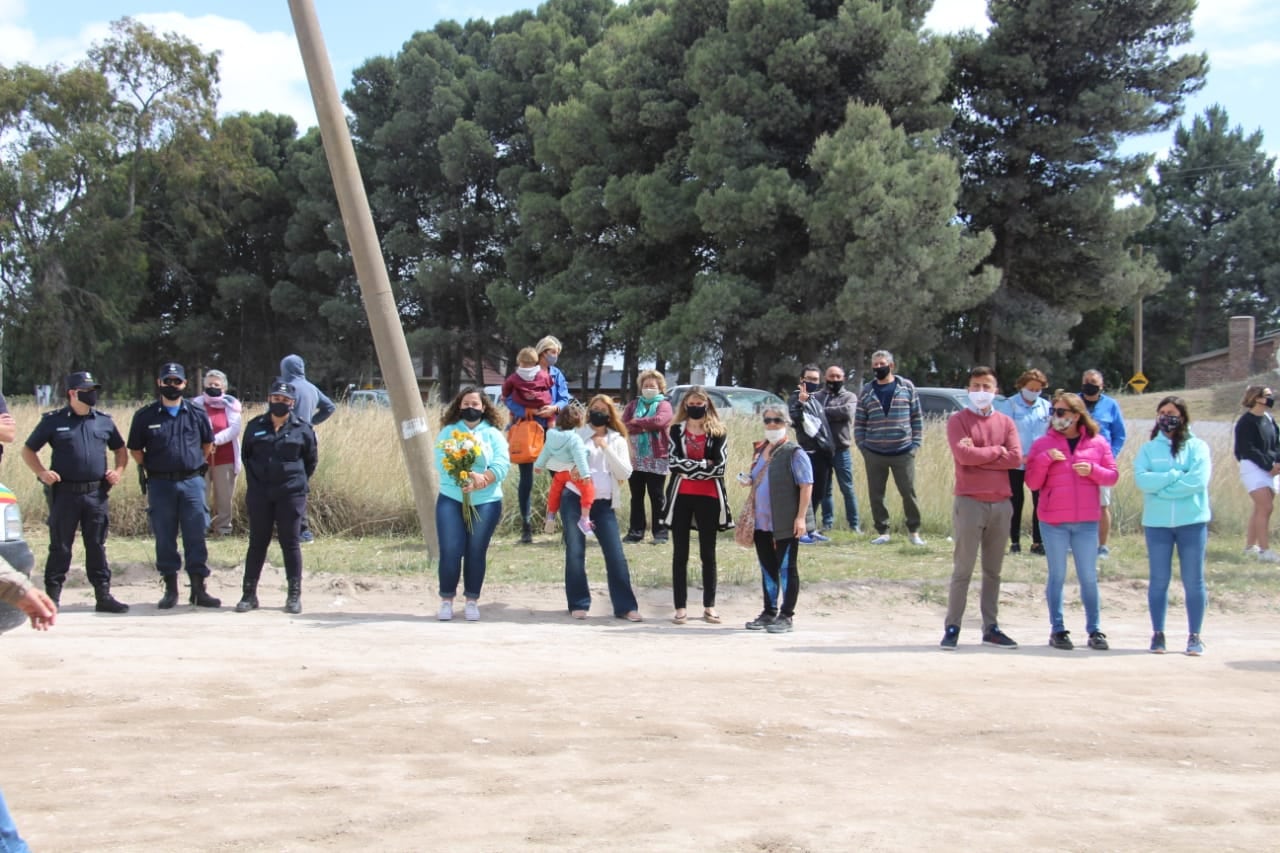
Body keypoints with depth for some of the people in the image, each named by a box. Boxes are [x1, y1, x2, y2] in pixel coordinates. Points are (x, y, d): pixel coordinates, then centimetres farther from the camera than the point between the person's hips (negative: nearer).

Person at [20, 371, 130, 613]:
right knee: (60, 547, 3)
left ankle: (103, 595, 10)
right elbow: (28, 451, 6)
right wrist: (42, 472, -10)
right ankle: (52, 597, 9)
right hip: (64, 492, -3)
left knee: (97, 546, 6)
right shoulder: (53, 421, 0)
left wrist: (119, 470, 4)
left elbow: (120, 449, 23)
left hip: (96, 493, 3)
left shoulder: (104, 421, 10)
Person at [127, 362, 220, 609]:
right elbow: (135, 449, 11)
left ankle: (199, 589, 5)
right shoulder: (145, 416, 2)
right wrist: (147, 469, 3)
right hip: (160, 484, 0)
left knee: (196, 538, 0)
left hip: (192, 482, 0)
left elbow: (208, 443, 20)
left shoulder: (196, 414, 6)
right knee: (165, 539, 5)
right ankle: (170, 589, 13)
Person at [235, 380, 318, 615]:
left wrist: (298, 481, 7)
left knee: (291, 543, 2)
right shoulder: (255, 427, 6)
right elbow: (245, 455, 16)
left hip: (291, 495, -2)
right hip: (259, 496, 2)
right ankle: (249, 593, 11)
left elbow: (311, 461, 10)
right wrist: (255, 481, 10)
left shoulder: (302, 430, 1)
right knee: (257, 543, 6)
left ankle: (294, 595, 8)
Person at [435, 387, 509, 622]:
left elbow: (501, 465, -7)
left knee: (476, 552, 4)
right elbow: (441, 461, -8)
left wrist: (480, 481, -25)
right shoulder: (449, 431, 7)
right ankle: (447, 600, 6)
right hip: (451, 500, 0)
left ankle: (472, 601, 14)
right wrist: (469, 475, -23)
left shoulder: (494, 434, 7)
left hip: (485, 502, 0)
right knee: (450, 551, -4)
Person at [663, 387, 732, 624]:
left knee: (708, 553, 7)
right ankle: (680, 607, 5)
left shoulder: (718, 433, 3)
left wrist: (689, 467, -9)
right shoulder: (676, 430, 6)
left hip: (709, 497, 0)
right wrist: (703, 465, -10)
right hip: (681, 496, 1)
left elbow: (718, 467, -8)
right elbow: (674, 462, -7)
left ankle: (709, 606, 14)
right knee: (680, 553, 2)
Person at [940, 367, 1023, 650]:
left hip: (1001, 503, 4)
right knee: (963, 569, -4)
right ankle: (952, 627, -1)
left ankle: (991, 627, 13)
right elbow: (963, 454, -14)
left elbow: (1016, 458, -3)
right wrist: (996, 451, -4)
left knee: (993, 571, 8)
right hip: (969, 502, -4)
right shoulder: (958, 420, 2)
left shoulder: (1006, 422, 12)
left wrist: (978, 455, -8)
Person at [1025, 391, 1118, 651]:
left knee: (1089, 577, 5)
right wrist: (1044, 459, -15)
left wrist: (1093, 470, -12)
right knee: (1057, 576, 5)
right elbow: (1032, 483, 0)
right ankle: (1057, 630, 11)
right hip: (1053, 522, 0)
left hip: (1087, 521, 0)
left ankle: (1095, 630, 11)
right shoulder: (1043, 444, 3)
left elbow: (1112, 476, 5)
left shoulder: (1097, 443, 5)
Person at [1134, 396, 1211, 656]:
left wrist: (1160, 487, -10)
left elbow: (1198, 480, -12)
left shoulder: (1197, 447, 4)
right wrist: (1177, 474, -13)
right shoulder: (1148, 449, 10)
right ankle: (1157, 634, 12)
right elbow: (1142, 480, -8)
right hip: (1157, 523, 2)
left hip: (1192, 521, -1)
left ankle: (1195, 636, 7)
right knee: (1159, 580, 5)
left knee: (1194, 581, 1)